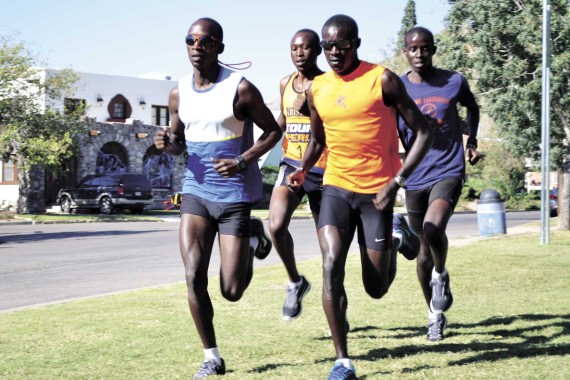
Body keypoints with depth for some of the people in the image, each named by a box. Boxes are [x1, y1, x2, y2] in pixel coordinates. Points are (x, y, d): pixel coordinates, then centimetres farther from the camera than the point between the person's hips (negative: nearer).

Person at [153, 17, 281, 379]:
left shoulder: (240, 88, -11)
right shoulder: (178, 94, 4)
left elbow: (273, 131, -3)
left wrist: (242, 162, -18)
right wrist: (168, 143, -7)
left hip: (235, 195, -4)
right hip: (196, 191, 4)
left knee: (232, 291, -1)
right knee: (194, 277, -8)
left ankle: (251, 234, 29)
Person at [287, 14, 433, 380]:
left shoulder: (383, 80, -10)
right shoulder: (317, 89, 4)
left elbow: (424, 132, -8)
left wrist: (397, 181, -16)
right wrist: (303, 170, 0)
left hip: (376, 192, -3)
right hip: (336, 188, 3)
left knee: (376, 288, 4)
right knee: (331, 266, -19)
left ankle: (391, 248, 40)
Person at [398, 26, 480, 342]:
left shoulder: (454, 82, -1)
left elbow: (472, 107, 21)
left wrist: (472, 142, 13)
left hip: (448, 172, -2)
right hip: (415, 178, 2)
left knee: (433, 228, -28)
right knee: (424, 249, 10)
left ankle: (440, 274, 4)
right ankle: (435, 315, 26)